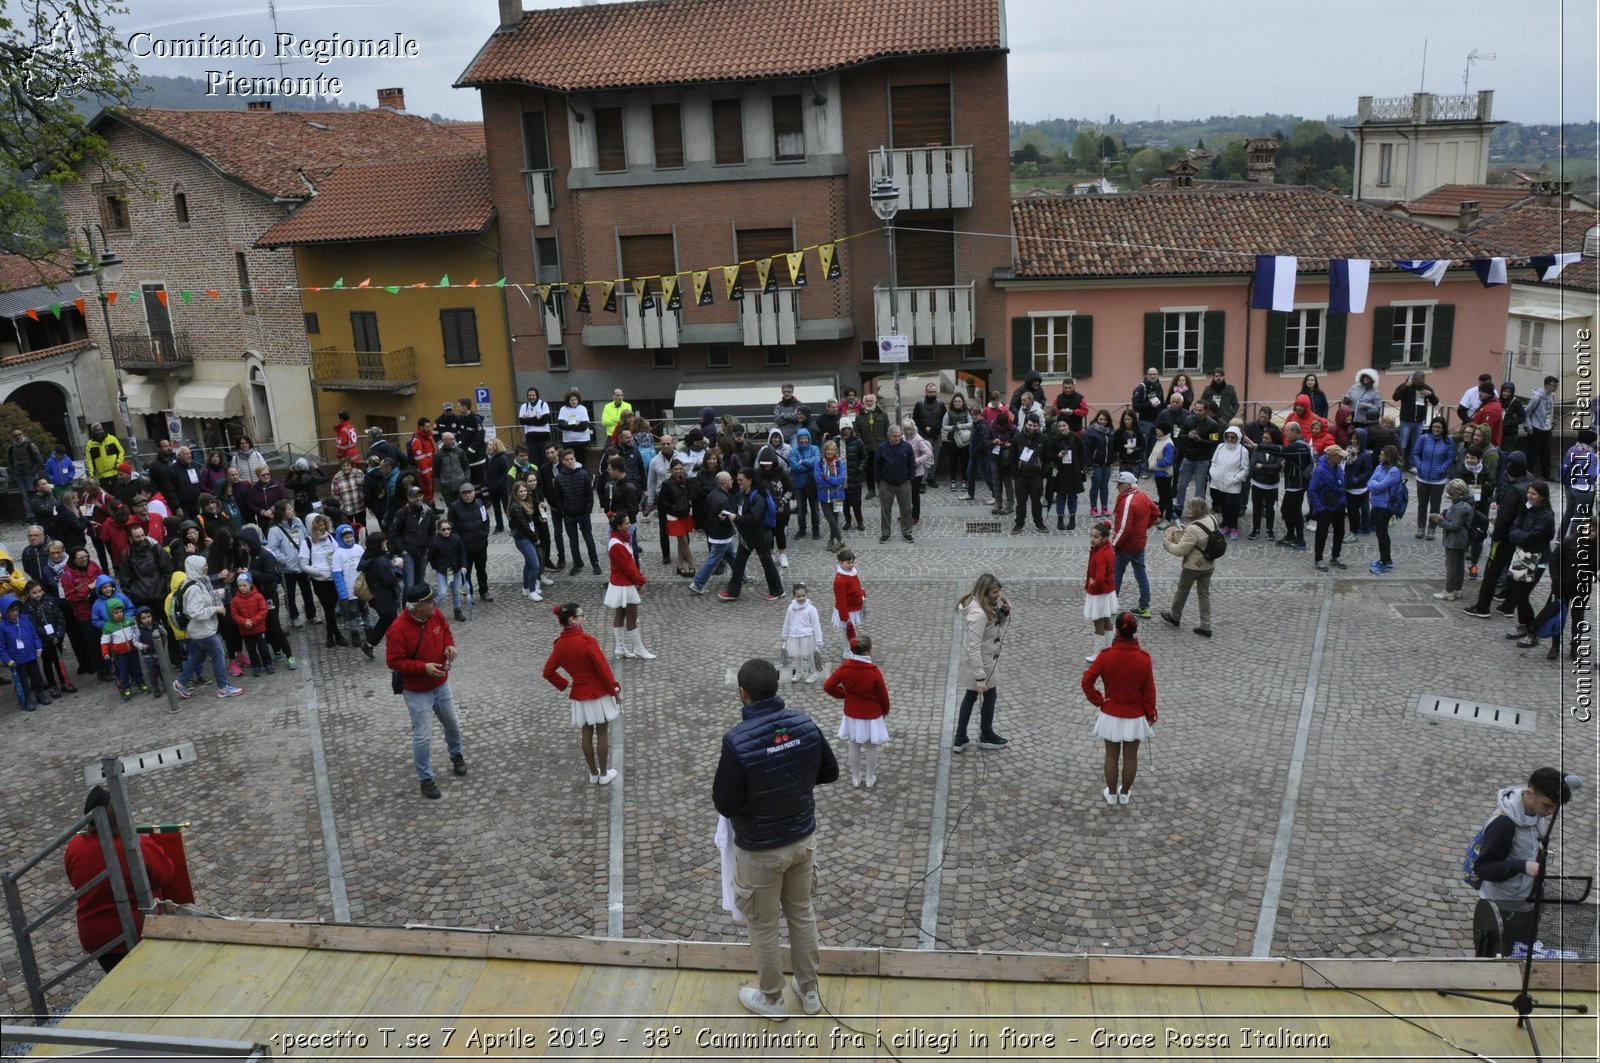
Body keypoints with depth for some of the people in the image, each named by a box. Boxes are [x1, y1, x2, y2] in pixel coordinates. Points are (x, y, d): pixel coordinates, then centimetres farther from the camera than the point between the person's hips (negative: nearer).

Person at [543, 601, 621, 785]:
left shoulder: (560, 644, -5)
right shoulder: (587, 641, -23)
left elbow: (548, 672, 1)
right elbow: (603, 668, -19)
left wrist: (565, 686, 9)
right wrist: (615, 689, -8)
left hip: (579, 695, 5)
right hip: (599, 693, -5)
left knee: (587, 735, 16)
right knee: (602, 734, 9)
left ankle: (593, 774, 26)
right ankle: (604, 774, 19)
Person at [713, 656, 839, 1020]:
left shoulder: (737, 740, -28)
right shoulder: (805, 724, -12)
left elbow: (725, 805, -20)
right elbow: (830, 773, 2)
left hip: (760, 850, -5)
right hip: (803, 838, 5)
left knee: (763, 926, 17)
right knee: (802, 912, 25)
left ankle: (771, 999, 37)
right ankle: (809, 991, 41)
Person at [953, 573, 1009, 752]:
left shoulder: (986, 604, -2)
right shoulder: (978, 614, -30)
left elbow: (998, 624, 14)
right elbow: (974, 648, -31)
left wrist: (1005, 612, -8)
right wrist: (980, 677, -30)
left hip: (983, 657, 9)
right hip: (982, 661, -9)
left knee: (970, 696, 17)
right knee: (990, 696, 12)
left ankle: (960, 740, 27)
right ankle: (986, 737, 33)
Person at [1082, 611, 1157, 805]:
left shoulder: (1106, 656, -17)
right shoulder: (1143, 658, -15)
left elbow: (1086, 681, -16)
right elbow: (1149, 690, -7)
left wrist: (1098, 701, -3)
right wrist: (1151, 714, 5)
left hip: (1111, 715, 0)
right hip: (1135, 716, 0)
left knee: (1112, 755, 16)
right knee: (1130, 756, 17)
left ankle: (1111, 794, 28)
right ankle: (1125, 793, 30)